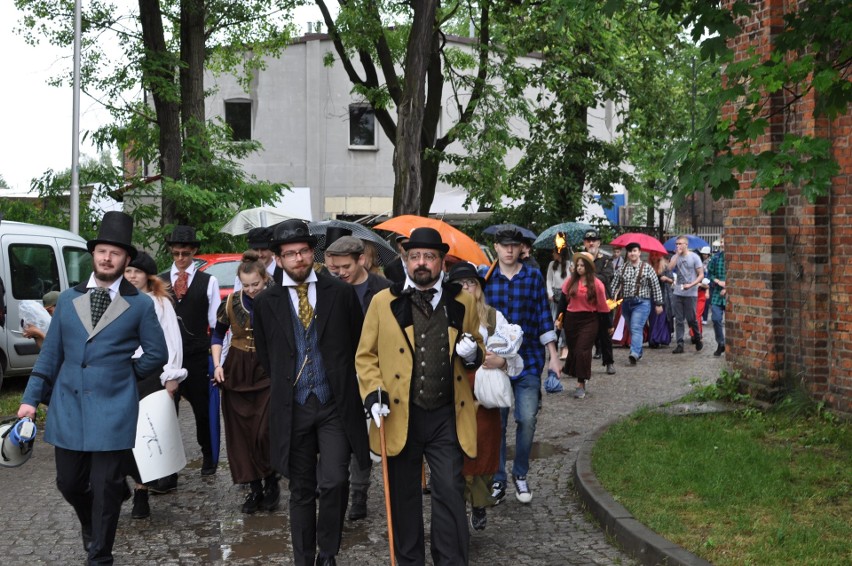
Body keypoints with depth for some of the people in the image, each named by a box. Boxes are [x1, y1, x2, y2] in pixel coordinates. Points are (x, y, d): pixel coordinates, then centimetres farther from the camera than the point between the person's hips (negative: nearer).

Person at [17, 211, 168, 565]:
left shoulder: (140, 304, -1)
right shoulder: (68, 299, 8)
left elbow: (157, 355, 4)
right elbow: (50, 353, 10)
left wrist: (124, 374, 3)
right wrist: (31, 398, 6)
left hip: (113, 409, -3)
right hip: (67, 406, 3)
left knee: (106, 488, 2)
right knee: (69, 483, 12)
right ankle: (92, 526, 42)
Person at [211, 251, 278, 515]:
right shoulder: (231, 302, 1)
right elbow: (217, 334, 14)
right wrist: (217, 364, 3)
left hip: (268, 372, -3)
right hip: (236, 373, 4)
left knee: (264, 432, -10)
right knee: (240, 432, 5)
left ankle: (271, 483, 12)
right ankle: (254, 488, 16)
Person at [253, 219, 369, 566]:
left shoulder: (341, 293, 0)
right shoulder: (266, 303, 2)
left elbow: (358, 343, 10)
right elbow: (264, 355, 15)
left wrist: (342, 381, 9)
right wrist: (285, 385, 11)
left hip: (335, 406, -1)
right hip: (293, 408, 1)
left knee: (334, 482, -12)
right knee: (301, 490, 9)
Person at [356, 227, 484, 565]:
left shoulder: (462, 302, 6)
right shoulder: (383, 302, 3)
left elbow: (477, 348, 17)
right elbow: (365, 356, 7)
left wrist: (472, 354, -6)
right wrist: (373, 392, -9)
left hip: (447, 417, 0)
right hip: (400, 416, 0)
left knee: (450, 495, -2)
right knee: (404, 497, 13)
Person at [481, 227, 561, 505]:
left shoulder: (534, 277, 4)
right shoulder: (485, 278, 5)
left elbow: (544, 317, 6)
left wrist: (553, 356, 3)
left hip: (528, 360, 0)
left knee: (527, 419, -4)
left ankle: (520, 474, 17)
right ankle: (498, 480, 16)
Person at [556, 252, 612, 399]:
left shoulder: (597, 284, -5)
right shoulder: (571, 281, 2)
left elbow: (602, 306, -1)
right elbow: (563, 300, 8)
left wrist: (608, 325, 5)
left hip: (589, 321, -3)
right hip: (571, 319, 4)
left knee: (582, 351, -10)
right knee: (573, 350, 10)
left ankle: (581, 385, -7)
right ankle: (579, 375, 30)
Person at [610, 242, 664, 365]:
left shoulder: (647, 268, -2)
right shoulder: (623, 267, 7)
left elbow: (655, 286, 1)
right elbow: (615, 283, 6)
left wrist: (658, 304, 0)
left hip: (642, 303, -4)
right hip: (626, 303, 4)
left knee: (636, 329, -17)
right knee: (632, 329, 11)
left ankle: (634, 354, -28)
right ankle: (638, 353, 23)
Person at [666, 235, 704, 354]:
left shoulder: (694, 257, -2)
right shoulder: (675, 257, 10)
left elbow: (701, 275, -4)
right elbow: (670, 267, -9)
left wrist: (691, 285, -18)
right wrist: (677, 254, -10)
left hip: (690, 294, -4)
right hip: (677, 293, 4)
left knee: (691, 319, 2)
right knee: (678, 320, 2)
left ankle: (697, 339, 25)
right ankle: (680, 344, 4)